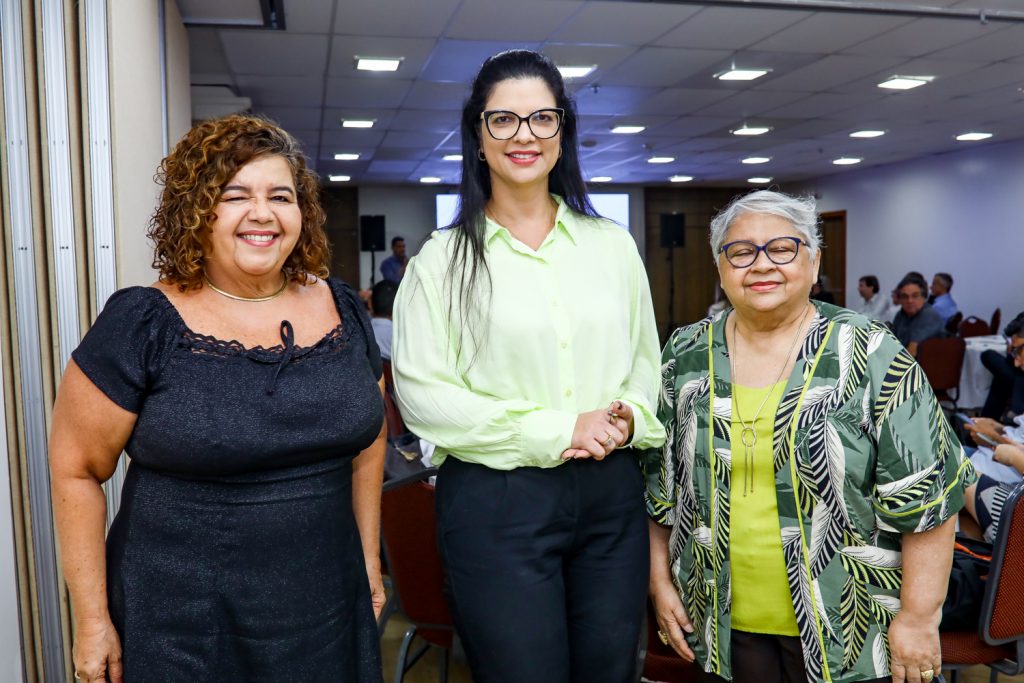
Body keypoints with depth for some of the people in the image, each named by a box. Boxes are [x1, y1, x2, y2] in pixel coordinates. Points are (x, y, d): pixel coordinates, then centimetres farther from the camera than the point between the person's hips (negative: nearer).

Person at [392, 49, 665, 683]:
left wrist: (628, 418, -9)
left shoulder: (613, 245, 9)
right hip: (498, 501, -3)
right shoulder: (443, 258, -2)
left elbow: (645, 363, 14)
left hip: (611, 494, 4)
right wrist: (555, 433, -15)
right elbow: (422, 392, -9)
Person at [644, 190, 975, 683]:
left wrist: (918, 617, -9)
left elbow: (925, 496, -9)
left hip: (847, 630, -2)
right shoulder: (685, 356, 0)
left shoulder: (870, 357, -10)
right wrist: (661, 581, 6)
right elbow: (658, 483, 7)